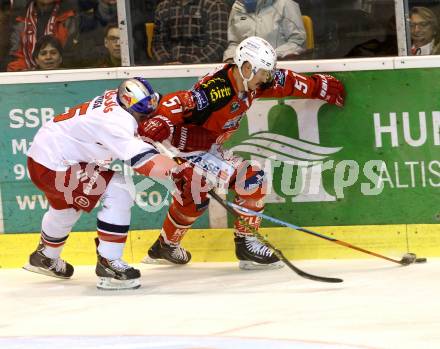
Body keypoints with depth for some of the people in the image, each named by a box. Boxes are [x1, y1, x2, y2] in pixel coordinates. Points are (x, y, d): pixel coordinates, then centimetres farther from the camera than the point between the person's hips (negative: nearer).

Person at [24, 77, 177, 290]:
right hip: (51, 167, -10)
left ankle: (45, 258, 61)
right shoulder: (116, 121, -30)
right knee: (119, 194, -15)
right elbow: (141, 158, -39)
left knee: (66, 207, 36)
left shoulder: (114, 99, -3)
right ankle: (108, 264, -10)